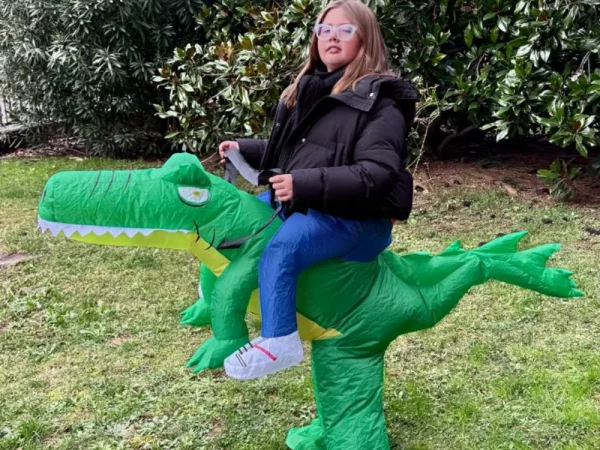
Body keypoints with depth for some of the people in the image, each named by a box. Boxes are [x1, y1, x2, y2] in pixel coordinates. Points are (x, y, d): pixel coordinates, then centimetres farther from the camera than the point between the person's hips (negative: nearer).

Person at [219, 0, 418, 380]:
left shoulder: (380, 101, -13)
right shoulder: (309, 92, 14)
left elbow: (376, 175, -25)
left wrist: (305, 184, -32)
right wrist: (244, 150, 13)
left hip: (356, 219, -9)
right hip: (302, 206, 10)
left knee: (281, 249, -33)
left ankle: (278, 342, -21)